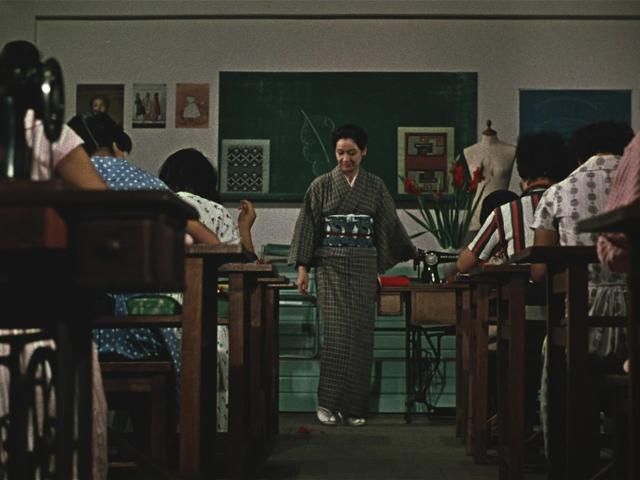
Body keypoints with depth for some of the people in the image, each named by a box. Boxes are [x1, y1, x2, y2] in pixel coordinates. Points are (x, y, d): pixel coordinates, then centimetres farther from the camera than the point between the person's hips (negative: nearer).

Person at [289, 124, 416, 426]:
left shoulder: (375, 187, 8)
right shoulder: (321, 185, 2)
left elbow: (390, 226, 15)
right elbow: (307, 227, 1)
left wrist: (413, 257, 17)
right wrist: (302, 268, -4)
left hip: (364, 267, 2)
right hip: (331, 265, -2)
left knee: (360, 333, 0)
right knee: (337, 331, -12)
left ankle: (355, 406, 7)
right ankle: (328, 403, -4)